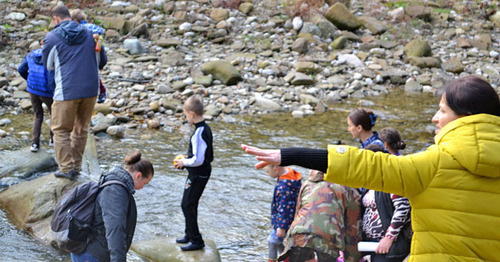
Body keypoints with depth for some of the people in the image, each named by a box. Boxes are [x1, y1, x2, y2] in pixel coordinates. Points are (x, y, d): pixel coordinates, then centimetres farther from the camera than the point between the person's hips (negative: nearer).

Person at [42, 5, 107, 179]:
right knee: (81, 128, 17)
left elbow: (48, 65, 11)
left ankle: (66, 168, 4)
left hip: (67, 91, -4)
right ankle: (76, 166, 21)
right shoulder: (90, 34, 8)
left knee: (61, 130, 8)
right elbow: (103, 60, 17)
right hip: (91, 88, 4)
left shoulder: (51, 38, -2)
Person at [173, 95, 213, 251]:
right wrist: (185, 162, 13)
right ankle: (190, 235, 34)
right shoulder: (205, 129, 7)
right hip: (202, 172, 10)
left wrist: (184, 162, -11)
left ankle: (196, 241, 4)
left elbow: (198, 160, -28)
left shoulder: (199, 133, -25)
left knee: (188, 205, -2)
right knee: (190, 205, 20)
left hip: (198, 174, -10)